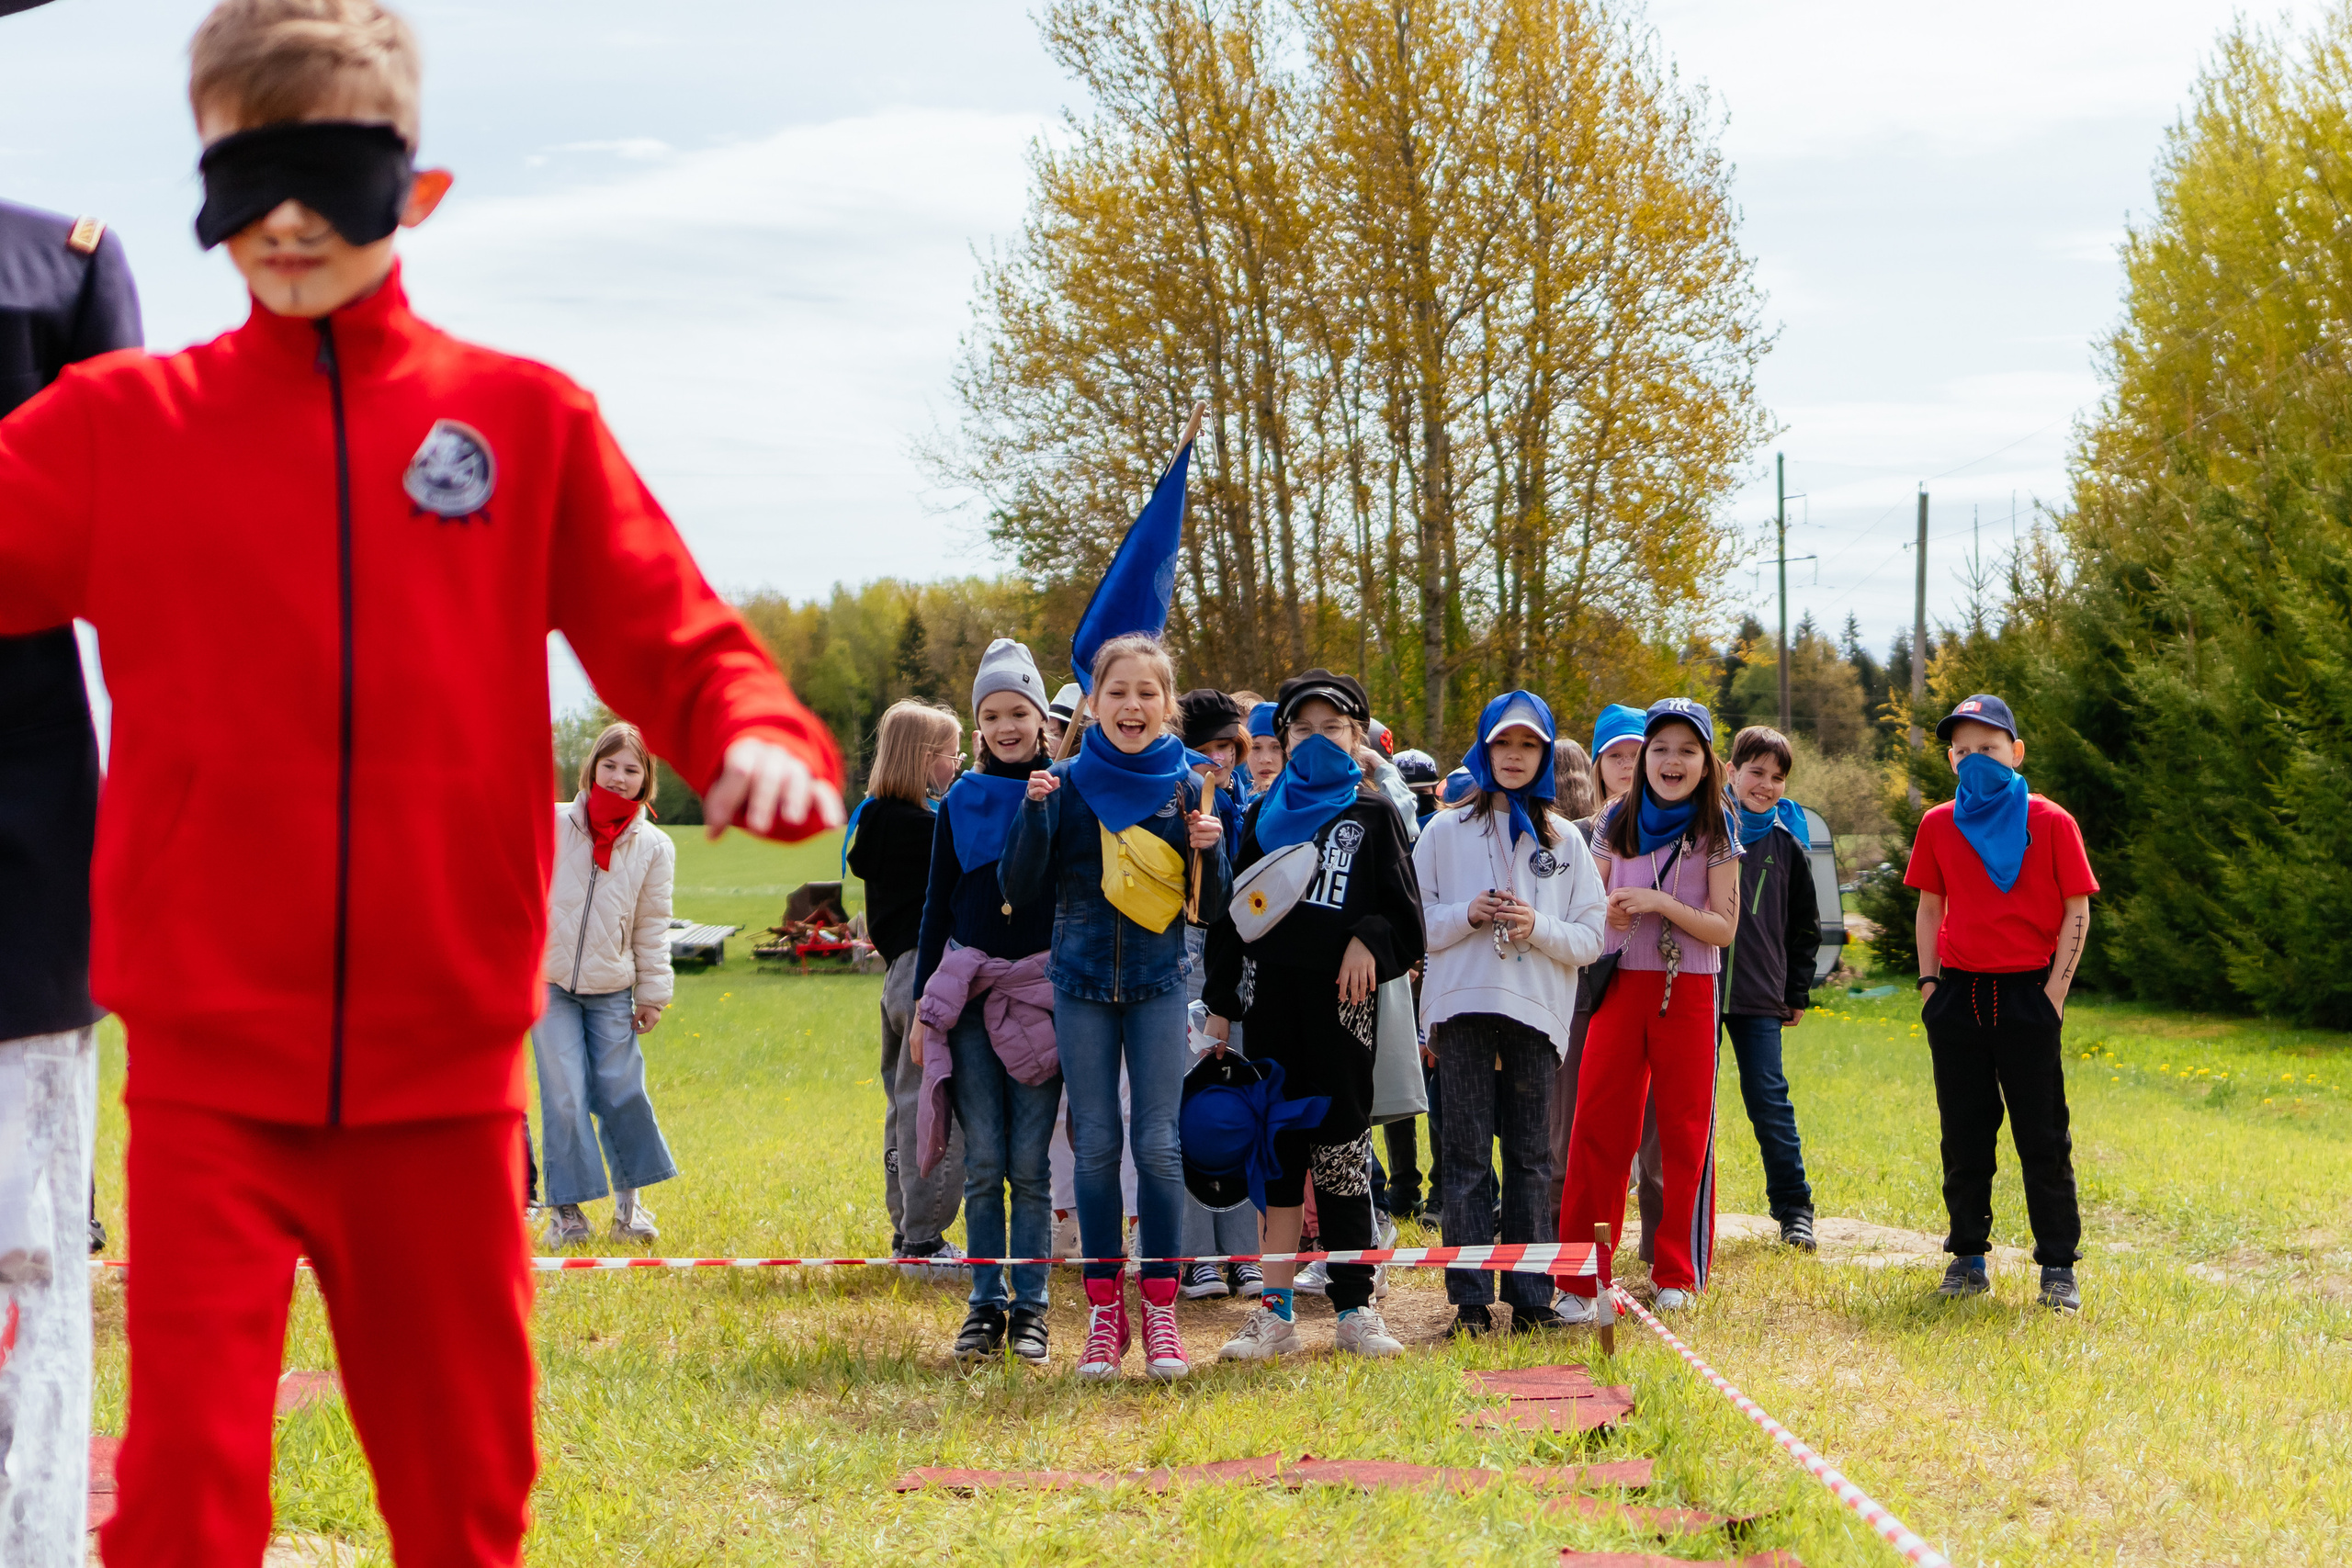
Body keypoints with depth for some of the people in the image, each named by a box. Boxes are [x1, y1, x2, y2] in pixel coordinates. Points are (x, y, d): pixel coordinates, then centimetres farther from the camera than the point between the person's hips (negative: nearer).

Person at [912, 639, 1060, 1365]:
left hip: (1042, 992, -1)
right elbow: (937, 905, 10)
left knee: (1030, 1162, -1)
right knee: (982, 1162, 1)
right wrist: (922, 1005, 7)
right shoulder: (961, 801, 8)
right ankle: (985, 1304, 9)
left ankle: (1030, 1308, 7)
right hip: (968, 991, 2)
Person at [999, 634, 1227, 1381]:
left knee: (1158, 1143, -4)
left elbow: (1210, 909, 4)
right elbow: (1020, 889, -3)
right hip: (1082, 982, 0)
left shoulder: (1186, 787, 1)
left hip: (1158, 984, 0)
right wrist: (1034, 810, -16)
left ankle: (1160, 1310, 5)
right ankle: (1104, 1312, 10)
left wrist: (1209, 849, -15)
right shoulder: (1069, 782, -1)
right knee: (1095, 1145, 3)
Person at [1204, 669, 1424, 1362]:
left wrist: (1369, 942, -15)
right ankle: (1277, 1310, 6)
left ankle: (1354, 1306, 5)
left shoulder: (1373, 814, 7)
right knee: (1278, 1146, 3)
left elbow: (1403, 908, 5)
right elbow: (1233, 909, 13)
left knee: (1342, 1144, -1)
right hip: (1272, 993, 2)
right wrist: (1220, 1001, 8)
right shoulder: (1264, 814, 13)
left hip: (1341, 996, -2)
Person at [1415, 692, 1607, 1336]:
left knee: (1532, 1157, 1)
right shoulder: (1446, 831, 10)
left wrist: (1537, 926, -10)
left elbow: (1591, 939, 8)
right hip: (1463, 1005, -1)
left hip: (1537, 1010, 1)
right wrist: (1466, 916, -11)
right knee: (1467, 1155, -3)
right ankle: (1470, 1300, -2)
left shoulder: (1565, 840, 13)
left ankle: (1531, 1297, 5)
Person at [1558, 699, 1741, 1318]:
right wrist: (1606, 911, -8)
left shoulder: (1715, 831, 1)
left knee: (1685, 1132, 2)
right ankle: (1580, 1279, -1)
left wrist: (1659, 903, -16)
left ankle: (1677, 1276, 12)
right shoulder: (1616, 821, 8)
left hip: (1688, 992, -1)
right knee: (1597, 1126, -5)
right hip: (1621, 985, 2)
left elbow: (1723, 928, -3)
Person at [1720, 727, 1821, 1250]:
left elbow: (1805, 926, 15)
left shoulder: (1787, 844, 7)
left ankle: (1794, 1208, 5)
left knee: (1769, 1100, -3)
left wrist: (1796, 992, 11)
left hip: (1759, 997, 0)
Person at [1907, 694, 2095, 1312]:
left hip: (2027, 995, -3)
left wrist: (2054, 993, -8)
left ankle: (2058, 1268, 3)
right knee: (1964, 1137, 9)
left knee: (2043, 1139, -1)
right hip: (1958, 995, 3)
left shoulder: (2049, 821, -3)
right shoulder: (1938, 826, 7)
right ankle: (1968, 1259, 17)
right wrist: (1929, 982, 6)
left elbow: (2077, 912, -2)